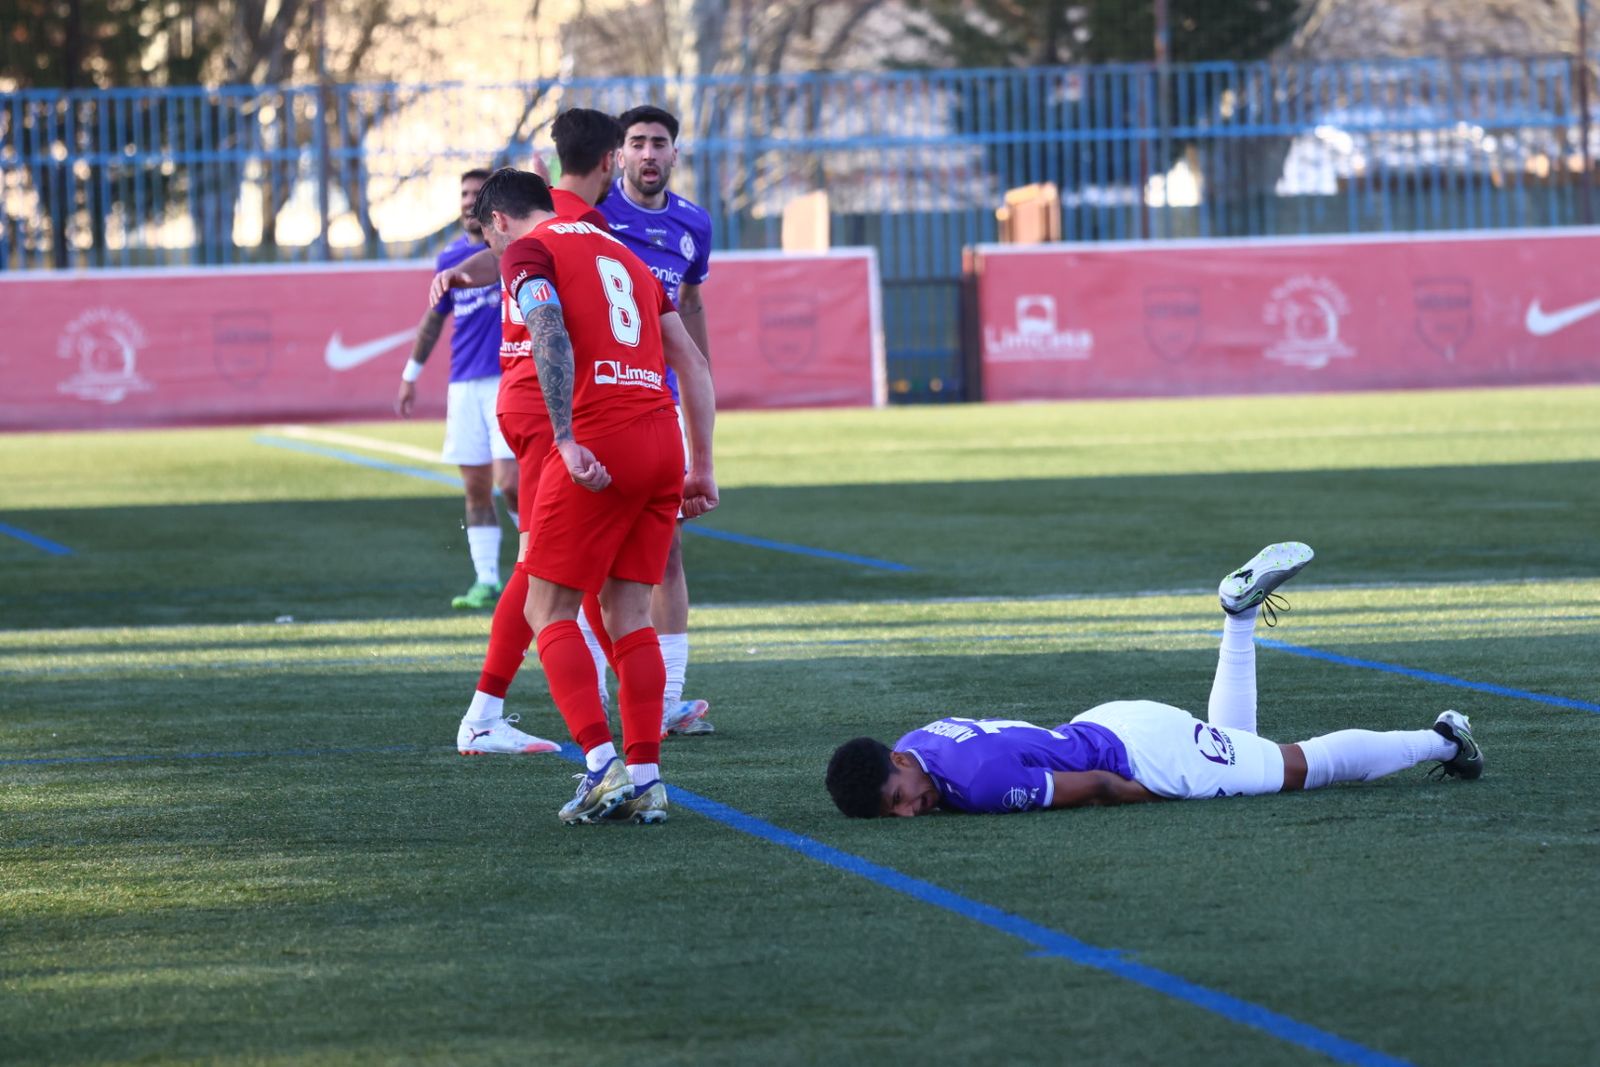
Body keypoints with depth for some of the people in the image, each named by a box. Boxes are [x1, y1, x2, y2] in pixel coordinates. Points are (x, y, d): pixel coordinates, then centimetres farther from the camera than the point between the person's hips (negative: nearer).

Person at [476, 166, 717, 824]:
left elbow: (551, 338, -15)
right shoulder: (620, 252, 25)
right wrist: (701, 468, 21)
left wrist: (567, 441, -22)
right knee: (628, 611, 12)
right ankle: (644, 778, 6)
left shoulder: (525, 251, 4)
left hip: (599, 444, -7)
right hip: (663, 438, 7)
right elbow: (692, 364, 21)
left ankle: (603, 765, -13)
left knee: (548, 609, 1)